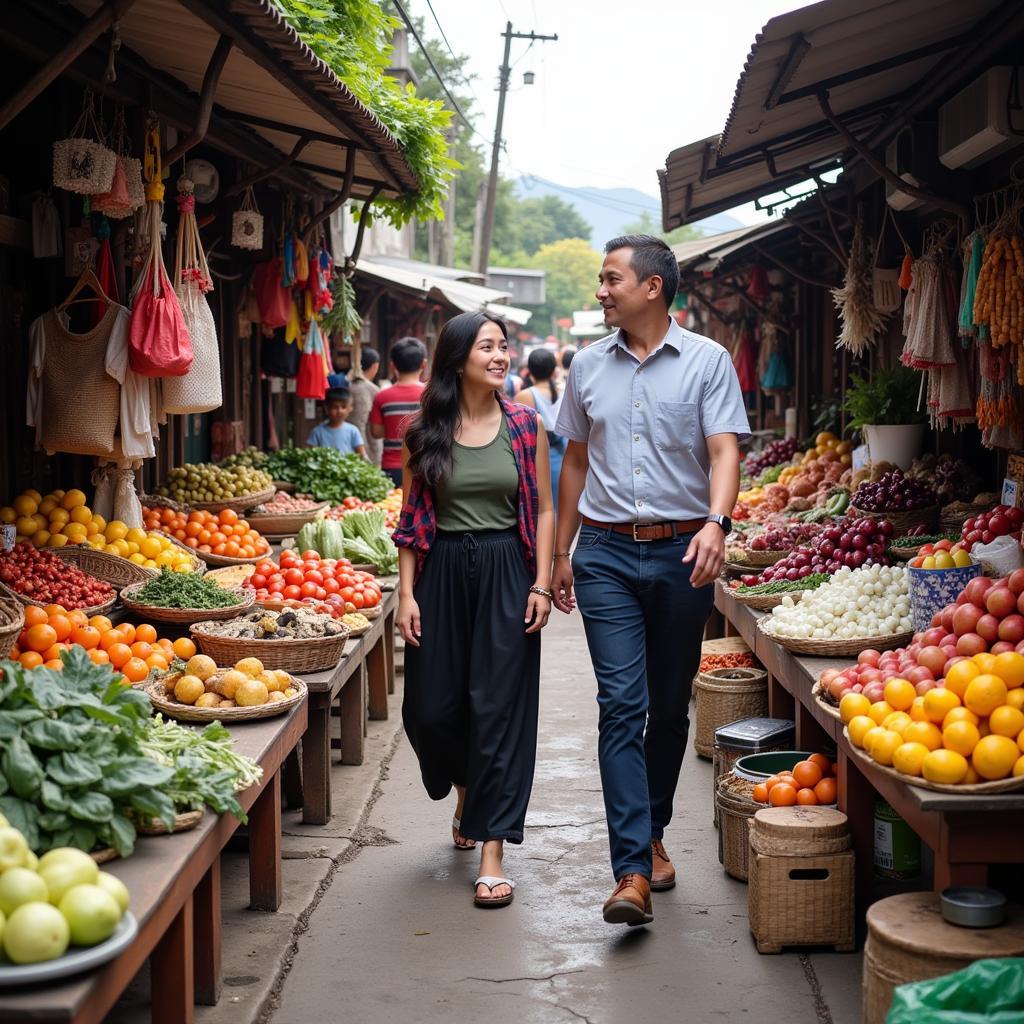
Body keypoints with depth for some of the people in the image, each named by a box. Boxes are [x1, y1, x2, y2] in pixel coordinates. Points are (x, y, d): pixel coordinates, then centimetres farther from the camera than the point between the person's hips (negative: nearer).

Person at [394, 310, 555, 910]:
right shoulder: (426, 433, 2)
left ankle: (492, 852, 1)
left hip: (505, 573, -1)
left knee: (498, 707, -3)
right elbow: (412, 519, 5)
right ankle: (468, 792, 38)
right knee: (432, 708, 4)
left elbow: (543, 511, 4)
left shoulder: (526, 425, 1)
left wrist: (542, 585, -5)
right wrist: (407, 592, -2)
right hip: (443, 573, 1)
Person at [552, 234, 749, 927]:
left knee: (669, 706, 9)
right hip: (607, 555, 1)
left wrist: (716, 522, -27)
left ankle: (652, 833, 29)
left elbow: (724, 450, -9)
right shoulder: (589, 367, 10)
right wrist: (561, 552, 18)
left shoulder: (708, 361, 0)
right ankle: (634, 870, -12)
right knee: (621, 704, -9)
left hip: (681, 552, -1)